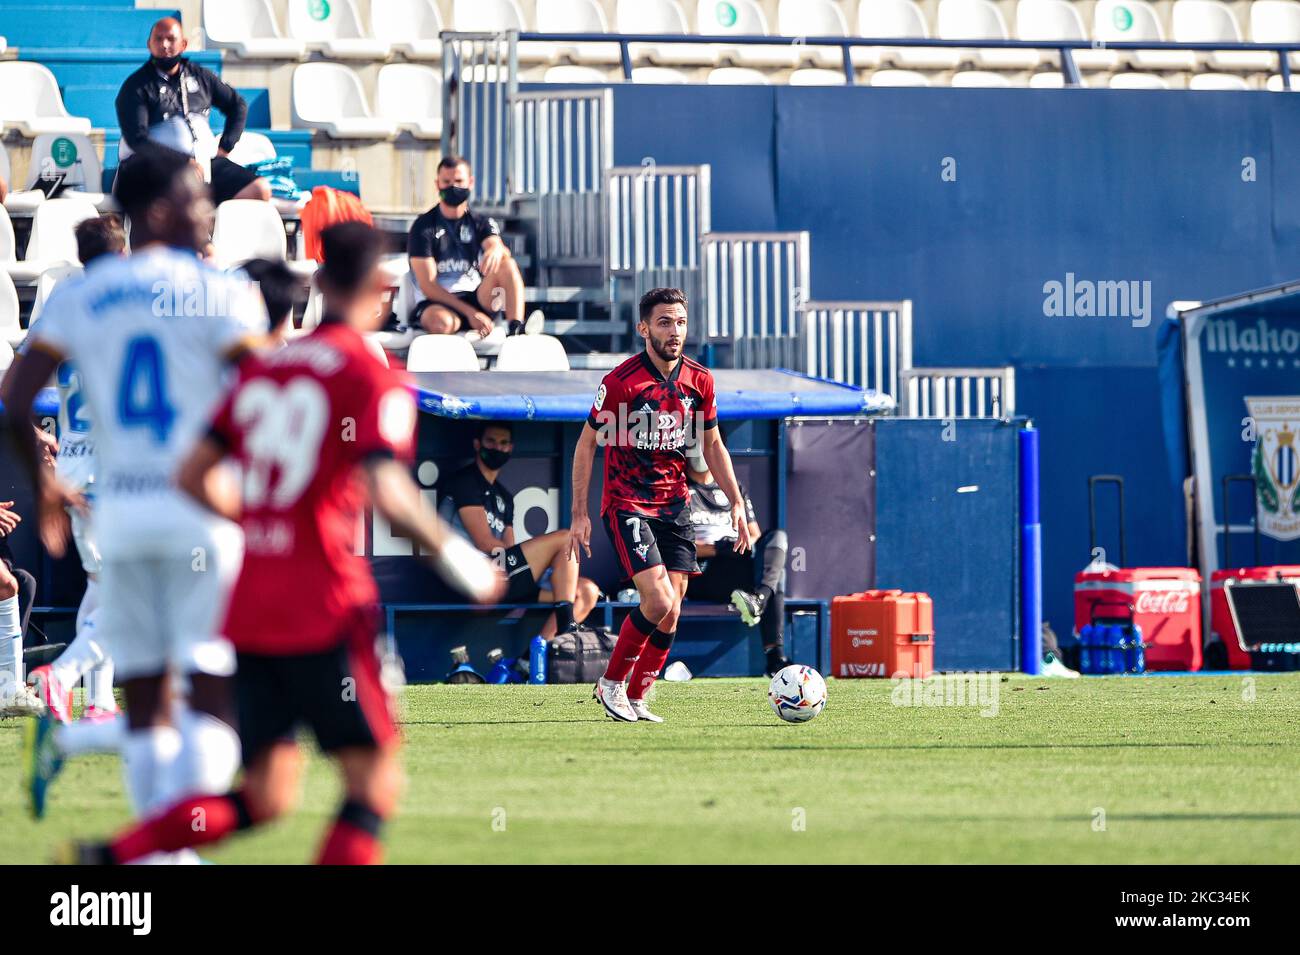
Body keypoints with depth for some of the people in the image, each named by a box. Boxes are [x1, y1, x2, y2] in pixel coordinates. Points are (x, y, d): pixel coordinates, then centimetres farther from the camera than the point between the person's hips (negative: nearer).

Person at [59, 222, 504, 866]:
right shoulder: (373, 379, -7)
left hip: (248, 612, 7)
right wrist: (455, 557, -6)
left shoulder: (262, 370, 14)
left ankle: (107, 855, -2)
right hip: (325, 610, -7)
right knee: (375, 783, 0)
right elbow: (387, 495, -20)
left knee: (267, 794, 12)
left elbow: (193, 477, 14)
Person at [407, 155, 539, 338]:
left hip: (478, 298, 4)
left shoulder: (481, 223, 13)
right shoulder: (423, 227, 1)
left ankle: (515, 329, -38)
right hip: (439, 304, -4)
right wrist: (470, 312, -18)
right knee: (441, 322, -40)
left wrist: (496, 250, -39)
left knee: (506, 264, -23)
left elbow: (497, 246, -11)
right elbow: (427, 285, -8)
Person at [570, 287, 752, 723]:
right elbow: (586, 444, -5)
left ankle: (637, 697, 13)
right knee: (659, 602, -18)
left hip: (674, 504, 5)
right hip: (626, 504, -5)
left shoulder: (699, 380, 1)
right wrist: (579, 514, -7)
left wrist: (736, 502, 6)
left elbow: (712, 445, 14)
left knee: (671, 611, 0)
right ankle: (612, 682, 2)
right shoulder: (620, 381, -14)